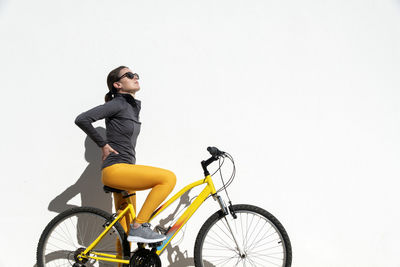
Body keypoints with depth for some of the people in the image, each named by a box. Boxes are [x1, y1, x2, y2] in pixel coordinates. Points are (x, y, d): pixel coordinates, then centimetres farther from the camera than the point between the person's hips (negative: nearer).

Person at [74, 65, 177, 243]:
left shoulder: (134, 106, 18)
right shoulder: (118, 104, -8)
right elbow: (82, 119, -17)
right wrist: (103, 145, -9)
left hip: (125, 170, 9)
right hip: (115, 170, -9)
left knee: (125, 232, 10)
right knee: (169, 178, -22)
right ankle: (139, 227, -16)